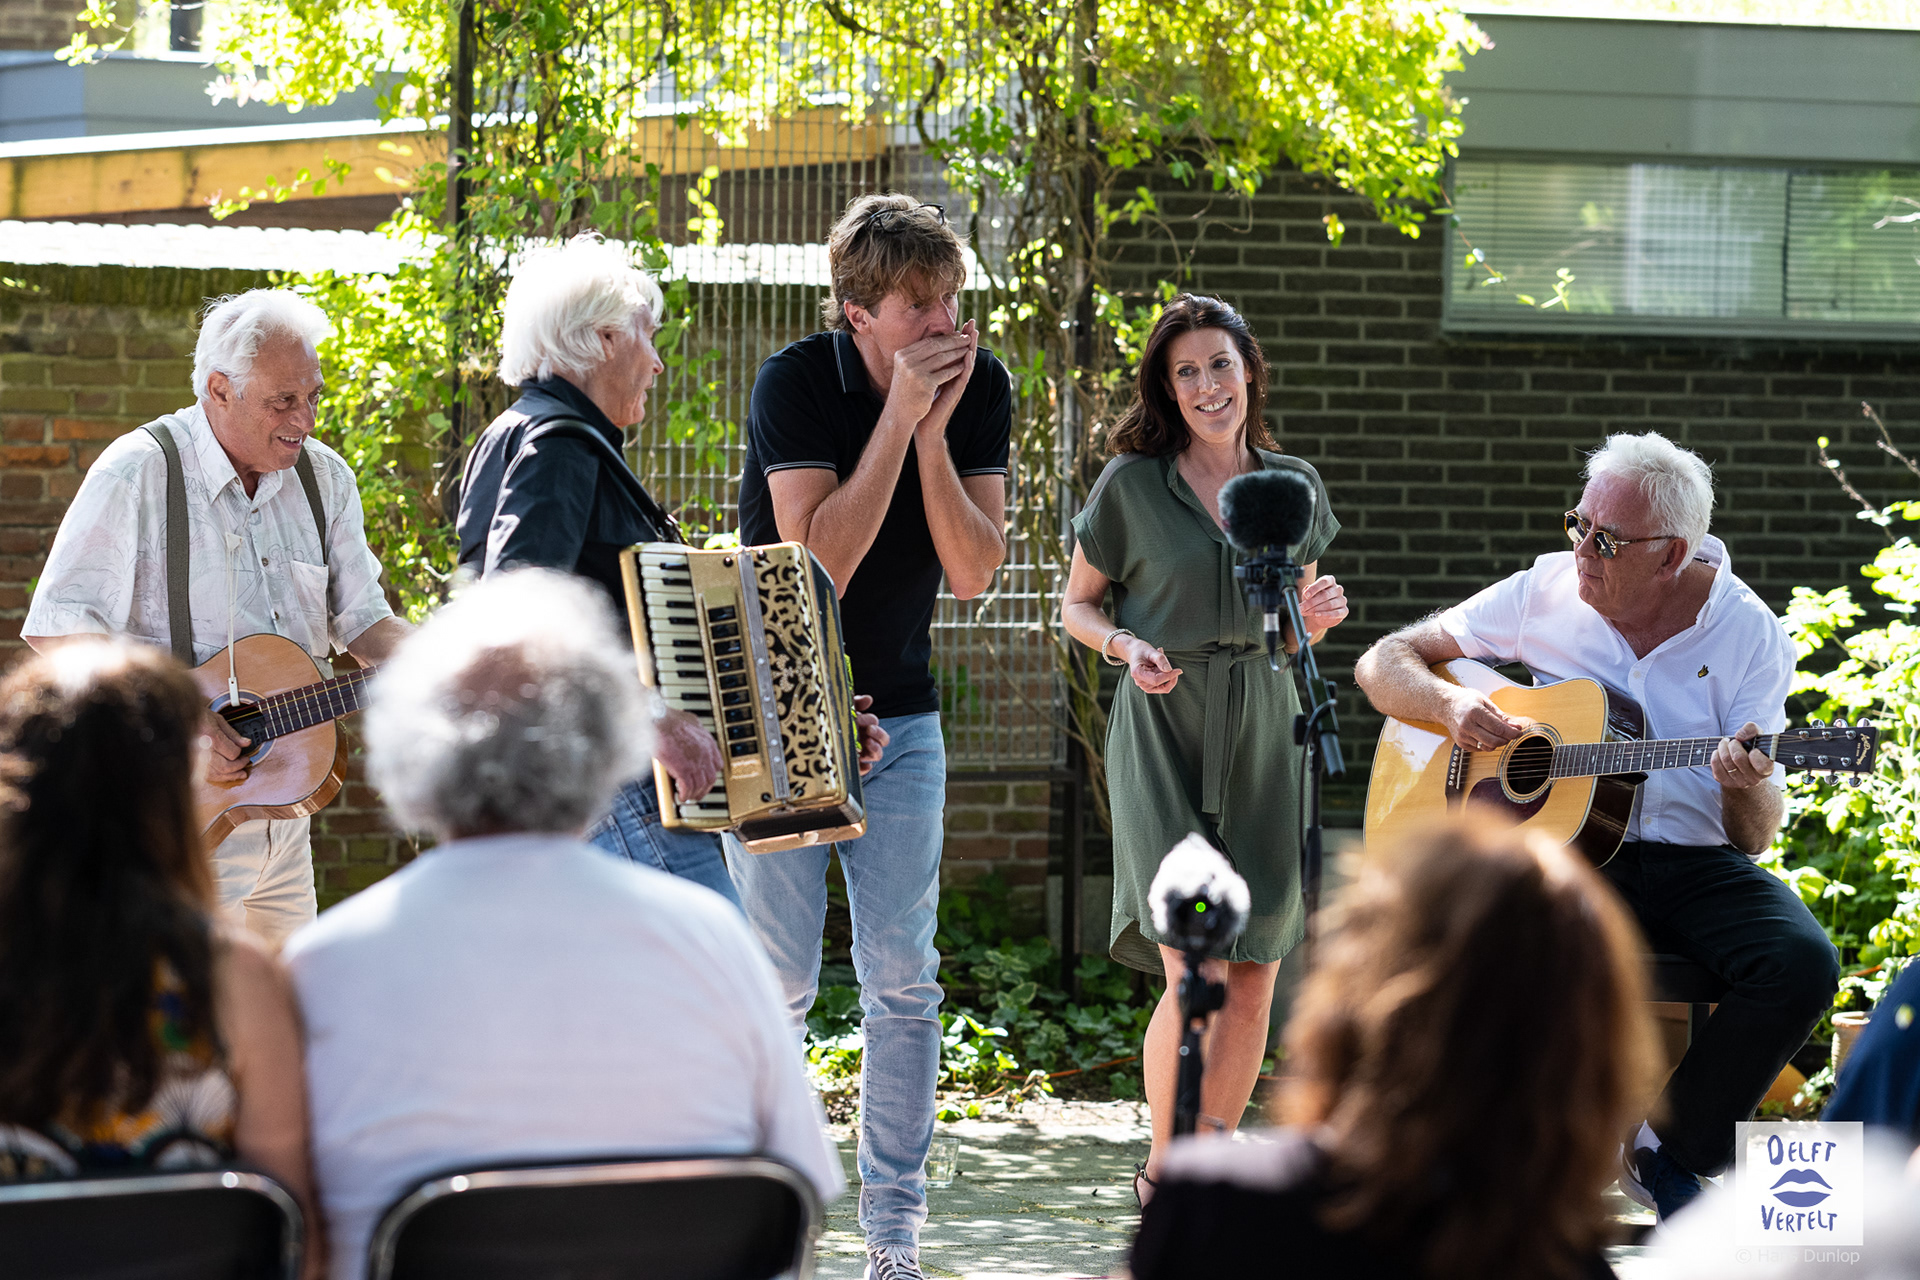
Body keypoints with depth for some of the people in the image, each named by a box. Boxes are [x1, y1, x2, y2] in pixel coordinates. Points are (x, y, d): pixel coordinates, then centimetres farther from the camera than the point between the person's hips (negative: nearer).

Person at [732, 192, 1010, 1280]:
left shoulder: (979, 384, -4)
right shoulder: (797, 383, -17)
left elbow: (973, 571, -10)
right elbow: (821, 564, -26)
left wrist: (934, 432, -21)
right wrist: (899, 414, -28)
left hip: (900, 718, 4)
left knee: (904, 982, 2)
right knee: (778, 976, -4)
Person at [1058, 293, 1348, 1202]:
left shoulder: (1293, 485, 10)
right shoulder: (1132, 485, -1)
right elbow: (1077, 605, 9)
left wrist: (1319, 616, -3)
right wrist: (1128, 645, -11)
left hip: (1262, 735, 4)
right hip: (1164, 728, -4)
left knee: (1254, 980, 2)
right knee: (1198, 970, -15)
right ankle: (1162, 1170, 2)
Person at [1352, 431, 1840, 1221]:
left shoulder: (1747, 633, 1)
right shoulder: (1544, 594, 5)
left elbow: (1754, 837, 0)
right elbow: (1383, 664, 10)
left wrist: (1747, 791, -25)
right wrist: (1451, 706, -11)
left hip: (1691, 862, 0)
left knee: (1801, 964, -30)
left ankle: (1674, 1156, -8)